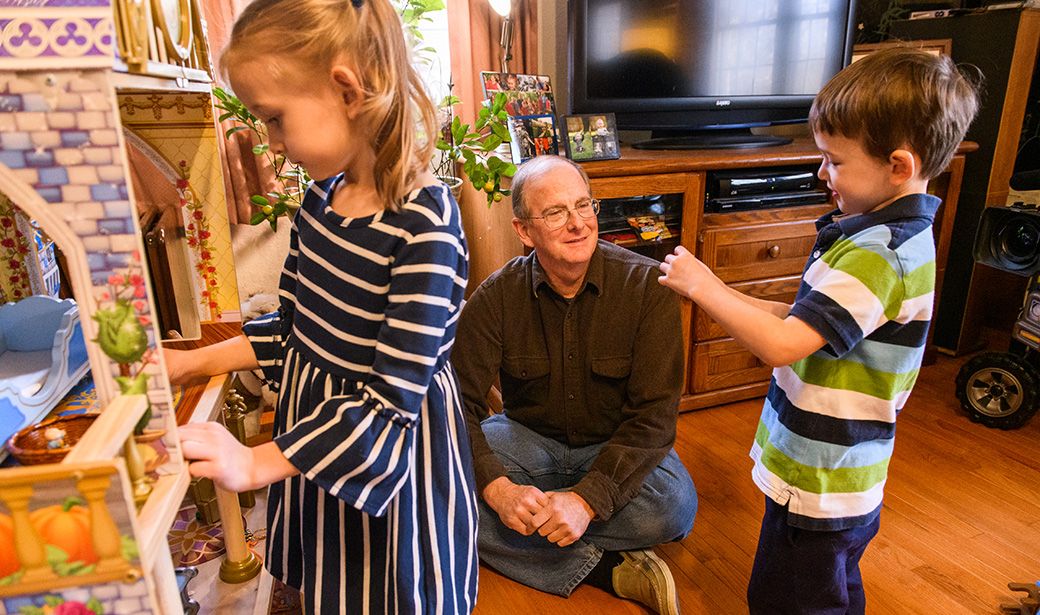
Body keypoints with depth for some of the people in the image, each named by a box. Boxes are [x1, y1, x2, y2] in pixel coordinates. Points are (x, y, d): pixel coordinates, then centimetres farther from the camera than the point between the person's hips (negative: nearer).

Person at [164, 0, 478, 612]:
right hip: (313, 428, 7)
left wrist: (256, 464, -24)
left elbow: (391, 399, -26)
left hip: (389, 447, -7)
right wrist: (193, 363, 5)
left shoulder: (425, 223, -28)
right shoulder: (321, 197, -3)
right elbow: (294, 326, 8)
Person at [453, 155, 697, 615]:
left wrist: (588, 498, -32)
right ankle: (610, 570, -19)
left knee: (675, 506, -31)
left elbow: (654, 413, -20)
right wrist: (497, 487, -32)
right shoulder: (497, 297, -13)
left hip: (617, 446, -1)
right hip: (529, 438, 2)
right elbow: (460, 402, -15)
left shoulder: (648, 285, -18)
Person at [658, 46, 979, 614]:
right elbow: (805, 320, 9)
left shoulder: (877, 256, -27)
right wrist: (722, 296, -1)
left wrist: (703, 288, -21)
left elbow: (780, 345, -32)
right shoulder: (894, 232, 6)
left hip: (821, 489, -10)